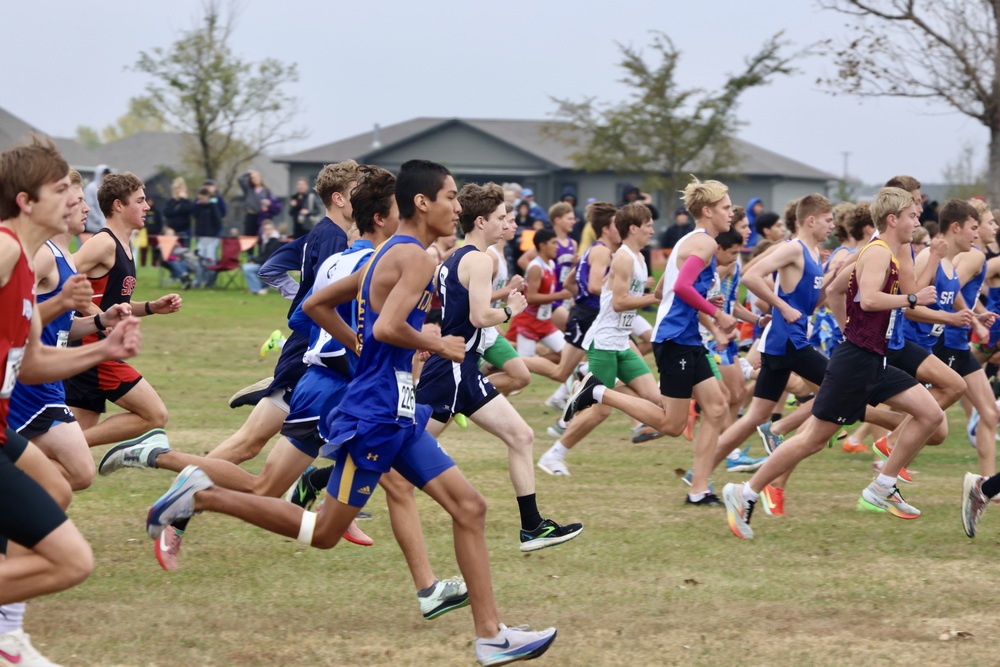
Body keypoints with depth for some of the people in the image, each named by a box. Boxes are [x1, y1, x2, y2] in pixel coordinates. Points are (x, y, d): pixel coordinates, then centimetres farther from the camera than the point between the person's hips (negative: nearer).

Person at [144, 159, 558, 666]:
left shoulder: (386, 254, 14)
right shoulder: (416, 258, -15)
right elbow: (387, 327, -29)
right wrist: (436, 345, -13)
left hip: (398, 414, 10)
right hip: (376, 414, -10)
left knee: (469, 508, 4)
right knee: (325, 531, -2)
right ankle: (202, 496, 4)